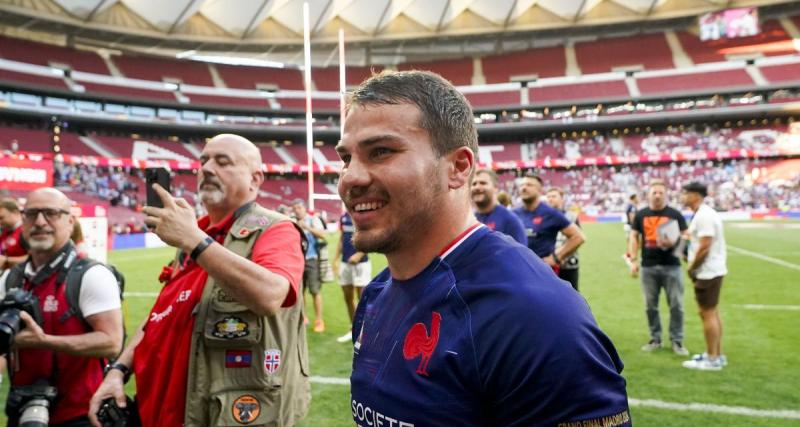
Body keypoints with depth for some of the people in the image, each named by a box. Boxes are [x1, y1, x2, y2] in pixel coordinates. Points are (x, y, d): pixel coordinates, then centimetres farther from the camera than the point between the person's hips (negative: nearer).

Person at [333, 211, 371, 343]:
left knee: (362, 298, -3)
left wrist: (359, 254, -21)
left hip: (361, 263, -6)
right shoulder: (344, 217, 10)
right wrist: (336, 259, 11)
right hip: (345, 262, 6)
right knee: (348, 298, 12)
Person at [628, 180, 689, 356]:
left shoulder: (674, 214, 2)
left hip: (671, 266, -2)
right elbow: (634, 237, 9)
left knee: (676, 305, 0)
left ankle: (677, 341, 12)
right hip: (648, 267, 2)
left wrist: (675, 242, -19)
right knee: (650, 305, 8)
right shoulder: (641, 215, 7)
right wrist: (633, 260, 0)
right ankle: (655, 339, 21)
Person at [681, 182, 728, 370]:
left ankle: (712, 360, 3)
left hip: (707, 272, -10)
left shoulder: (704, 216, -19)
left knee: (707, 313, -4)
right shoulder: (704, 214, 13)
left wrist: (692, 267, -13)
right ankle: (717, 355, 25)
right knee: (712, 312, 16)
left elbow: (704, 246, -23)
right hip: (713, 270, 10)